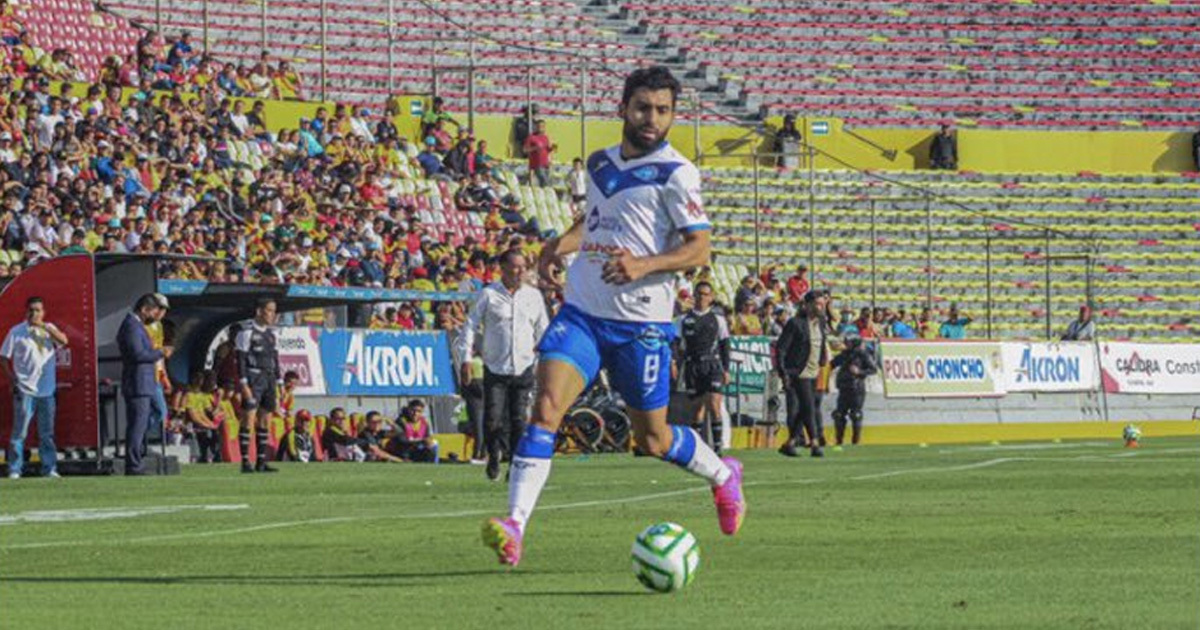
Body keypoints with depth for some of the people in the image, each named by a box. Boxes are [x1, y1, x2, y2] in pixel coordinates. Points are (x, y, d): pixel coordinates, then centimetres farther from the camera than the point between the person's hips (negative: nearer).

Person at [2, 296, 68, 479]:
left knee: (47, 432, 8)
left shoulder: (49, 329, 11)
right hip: (25, 390, -3)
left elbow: (63, 341, -8)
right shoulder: (17, 332, 3)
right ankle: (14, 470, -5)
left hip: (47, 390, 3)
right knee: (19, 431, -6)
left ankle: (49, 469, 12)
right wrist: (12, 379, -6)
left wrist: (44, 327, -16)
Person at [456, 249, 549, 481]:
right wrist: (466, 360, -4)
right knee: (493, 419, -8)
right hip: (495, 368, -2)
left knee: (518, 420, -3)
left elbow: (543, 330, 18)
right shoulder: (488, 294, 0)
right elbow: (471, 326, 2)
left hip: (523, 368, 2)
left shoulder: (534, 296, 9)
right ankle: (493, 456, 17)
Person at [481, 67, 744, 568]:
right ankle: (515, 525, -24)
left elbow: (699, 249, -12)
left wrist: (645, 265, -28)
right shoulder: (600, 163, 12)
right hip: (581, 313, 4)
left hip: (641, 324, -4)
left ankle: (722, 476, 39)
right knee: (546, 407, -17)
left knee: (652, 440, 8)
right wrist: (560, 246, 11)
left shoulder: (674, 173, -7)